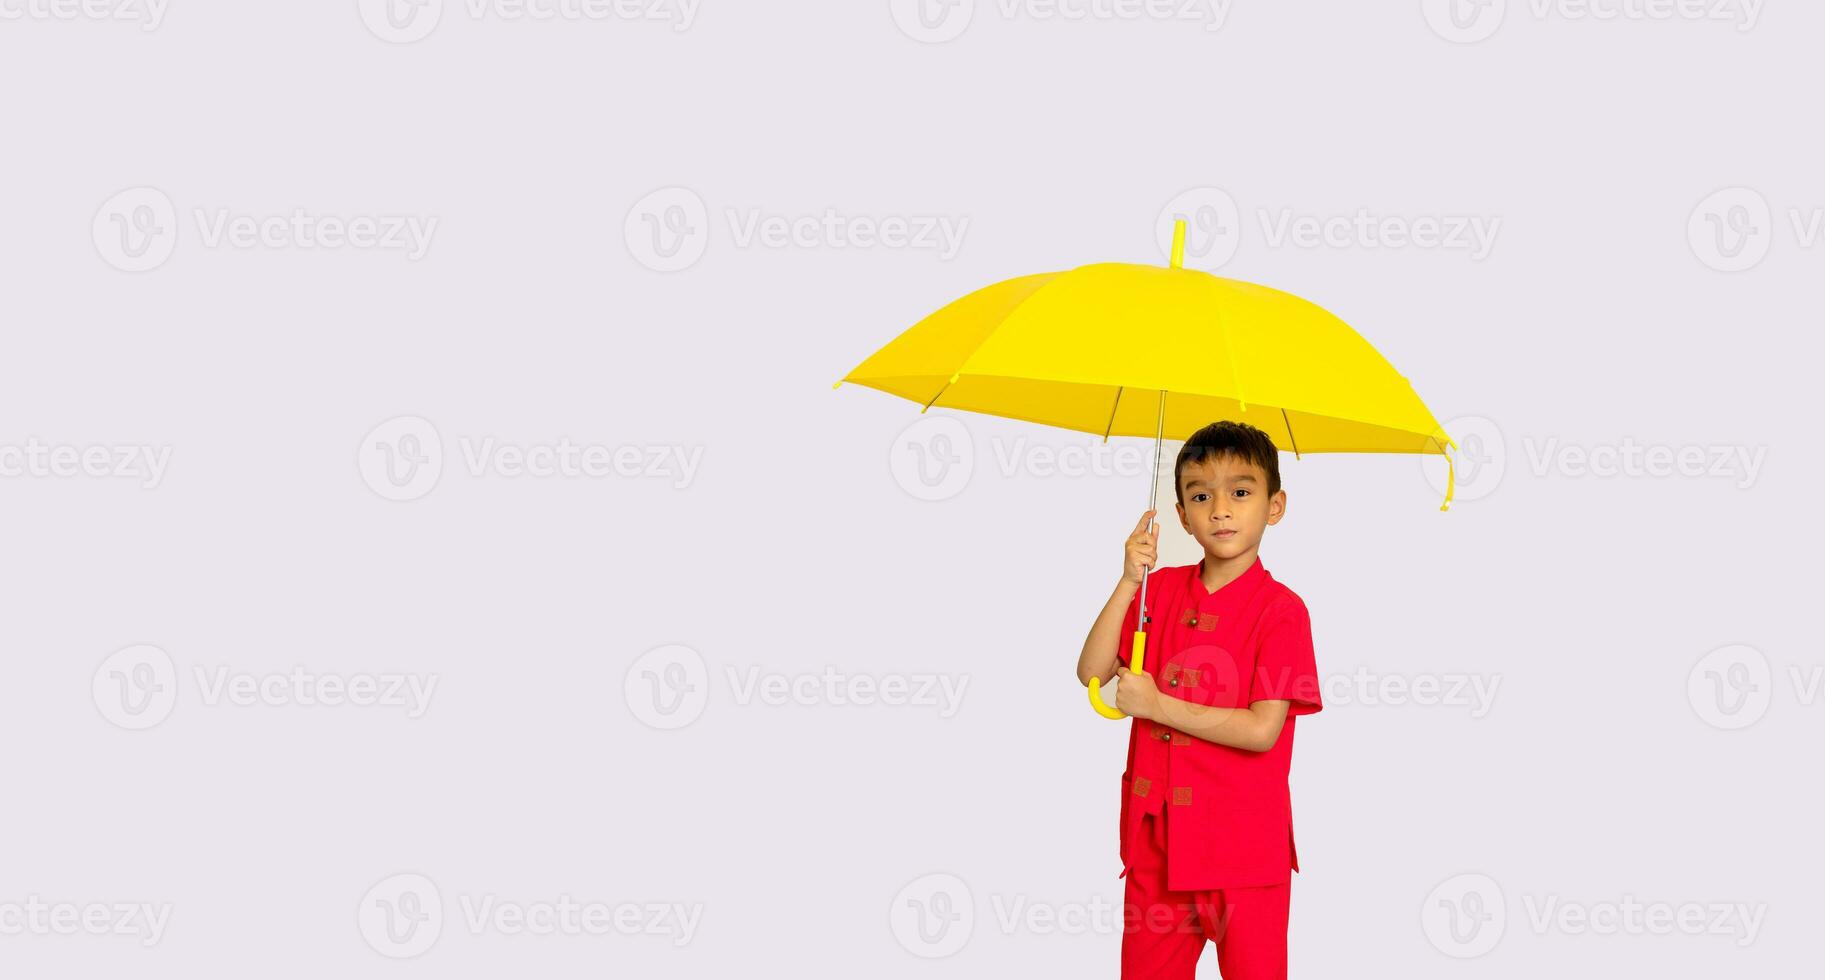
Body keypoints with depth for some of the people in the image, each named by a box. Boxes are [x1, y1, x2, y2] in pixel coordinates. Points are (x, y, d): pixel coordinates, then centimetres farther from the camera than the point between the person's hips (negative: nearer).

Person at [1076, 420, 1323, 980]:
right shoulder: (1162, 589, 7)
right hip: (1156, 835, 5)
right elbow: (1091, 672, -1)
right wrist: (1129, 582, -10)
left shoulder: (1281, 609, -9)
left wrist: (1157, 704, -13)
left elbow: (1261, 729, -17)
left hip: (1244, 847, -5)